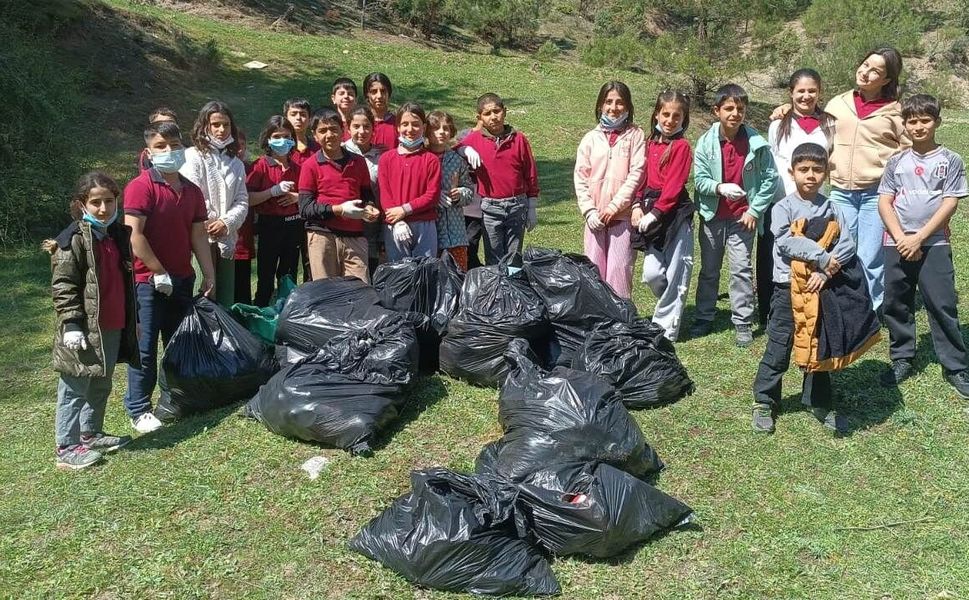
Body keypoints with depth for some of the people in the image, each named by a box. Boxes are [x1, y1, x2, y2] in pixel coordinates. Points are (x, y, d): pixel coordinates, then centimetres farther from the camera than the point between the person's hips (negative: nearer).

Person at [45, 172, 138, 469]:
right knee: (74, 389, 1)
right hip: (84, 329, -8)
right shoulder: (73, 240, -12)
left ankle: (91, 434, 34)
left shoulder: (119, 234, 11)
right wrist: (71, 324, -20)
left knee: (101, 386, 19)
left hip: (114, 327, 8)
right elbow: (63, 286, -14)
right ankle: (67, 448, 9)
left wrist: (133, 318, 22)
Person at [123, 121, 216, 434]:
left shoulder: (192, 190, 10)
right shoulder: (141, 187, -11)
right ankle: (139, 410, 9)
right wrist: (159, 273, -14)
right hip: (148, 280, -6)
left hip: (182, 279, 6)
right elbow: (135, 235, -17)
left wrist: (209, 274, 6)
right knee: (146, 347, -1)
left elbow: (199, 235, 11)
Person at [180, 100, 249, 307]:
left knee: (226, 301, 9)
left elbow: (242, 201, 8)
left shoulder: (236, 163, 17)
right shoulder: (193, 156, -2)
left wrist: (226, 223, -8)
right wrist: (209, 225, -8)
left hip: (226, 239, 6)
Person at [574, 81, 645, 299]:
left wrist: (615, 205, -13)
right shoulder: (590, 138, 10)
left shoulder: (635, 135, 2)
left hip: (623, 215, -3)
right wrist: (589, 211, -5)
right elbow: (580, 177, 6)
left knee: (619, 270, -5)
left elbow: (636, 174, -6)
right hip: (596, 217, 3)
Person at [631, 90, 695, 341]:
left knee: (674, 274, 0)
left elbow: (674, 186, -12)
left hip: (675, 213, -5)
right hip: (651, 212, 5)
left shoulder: (681, 146, -6)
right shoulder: (651, 143, 13)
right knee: (652, 274, 2)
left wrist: (654, 213, -15)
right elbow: (642, 177, 12)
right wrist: (638, 206, -2)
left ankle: (666, 328, 9)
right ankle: (673, 307, 27)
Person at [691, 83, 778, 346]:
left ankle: (743, 323, 7)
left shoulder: (756, 143, -8)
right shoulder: (706, 142, -7)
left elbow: (770, 178, -2)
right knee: (708, 269, 13)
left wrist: (755, 210, -6)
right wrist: (720, 187, -26)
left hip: (742, 217, -2)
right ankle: (704, 317, 26)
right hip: (712, 216, 2)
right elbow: (699, 179, -7)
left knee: (741, 269, -1)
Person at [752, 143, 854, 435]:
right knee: (778, 349, 2)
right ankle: (764, 403, 16)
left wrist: (825, 272, -20)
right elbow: (786, 241, -21)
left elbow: (847, 245, -6)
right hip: (788, 287, -3)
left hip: (820, 287, 4)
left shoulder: (831, 209, 3)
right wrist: (823, 257, -23)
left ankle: (820, 404, 28)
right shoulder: (783, 208, -6)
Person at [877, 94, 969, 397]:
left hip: (933, 244, -3)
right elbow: (884, 202, 3)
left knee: (942, 305, -3)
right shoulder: (897, 161, 7)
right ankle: (902, 359, 22)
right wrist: (901, 239, -10)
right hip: (896, 244, 3)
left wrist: (918, 238, -13)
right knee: (896, 304, 8)